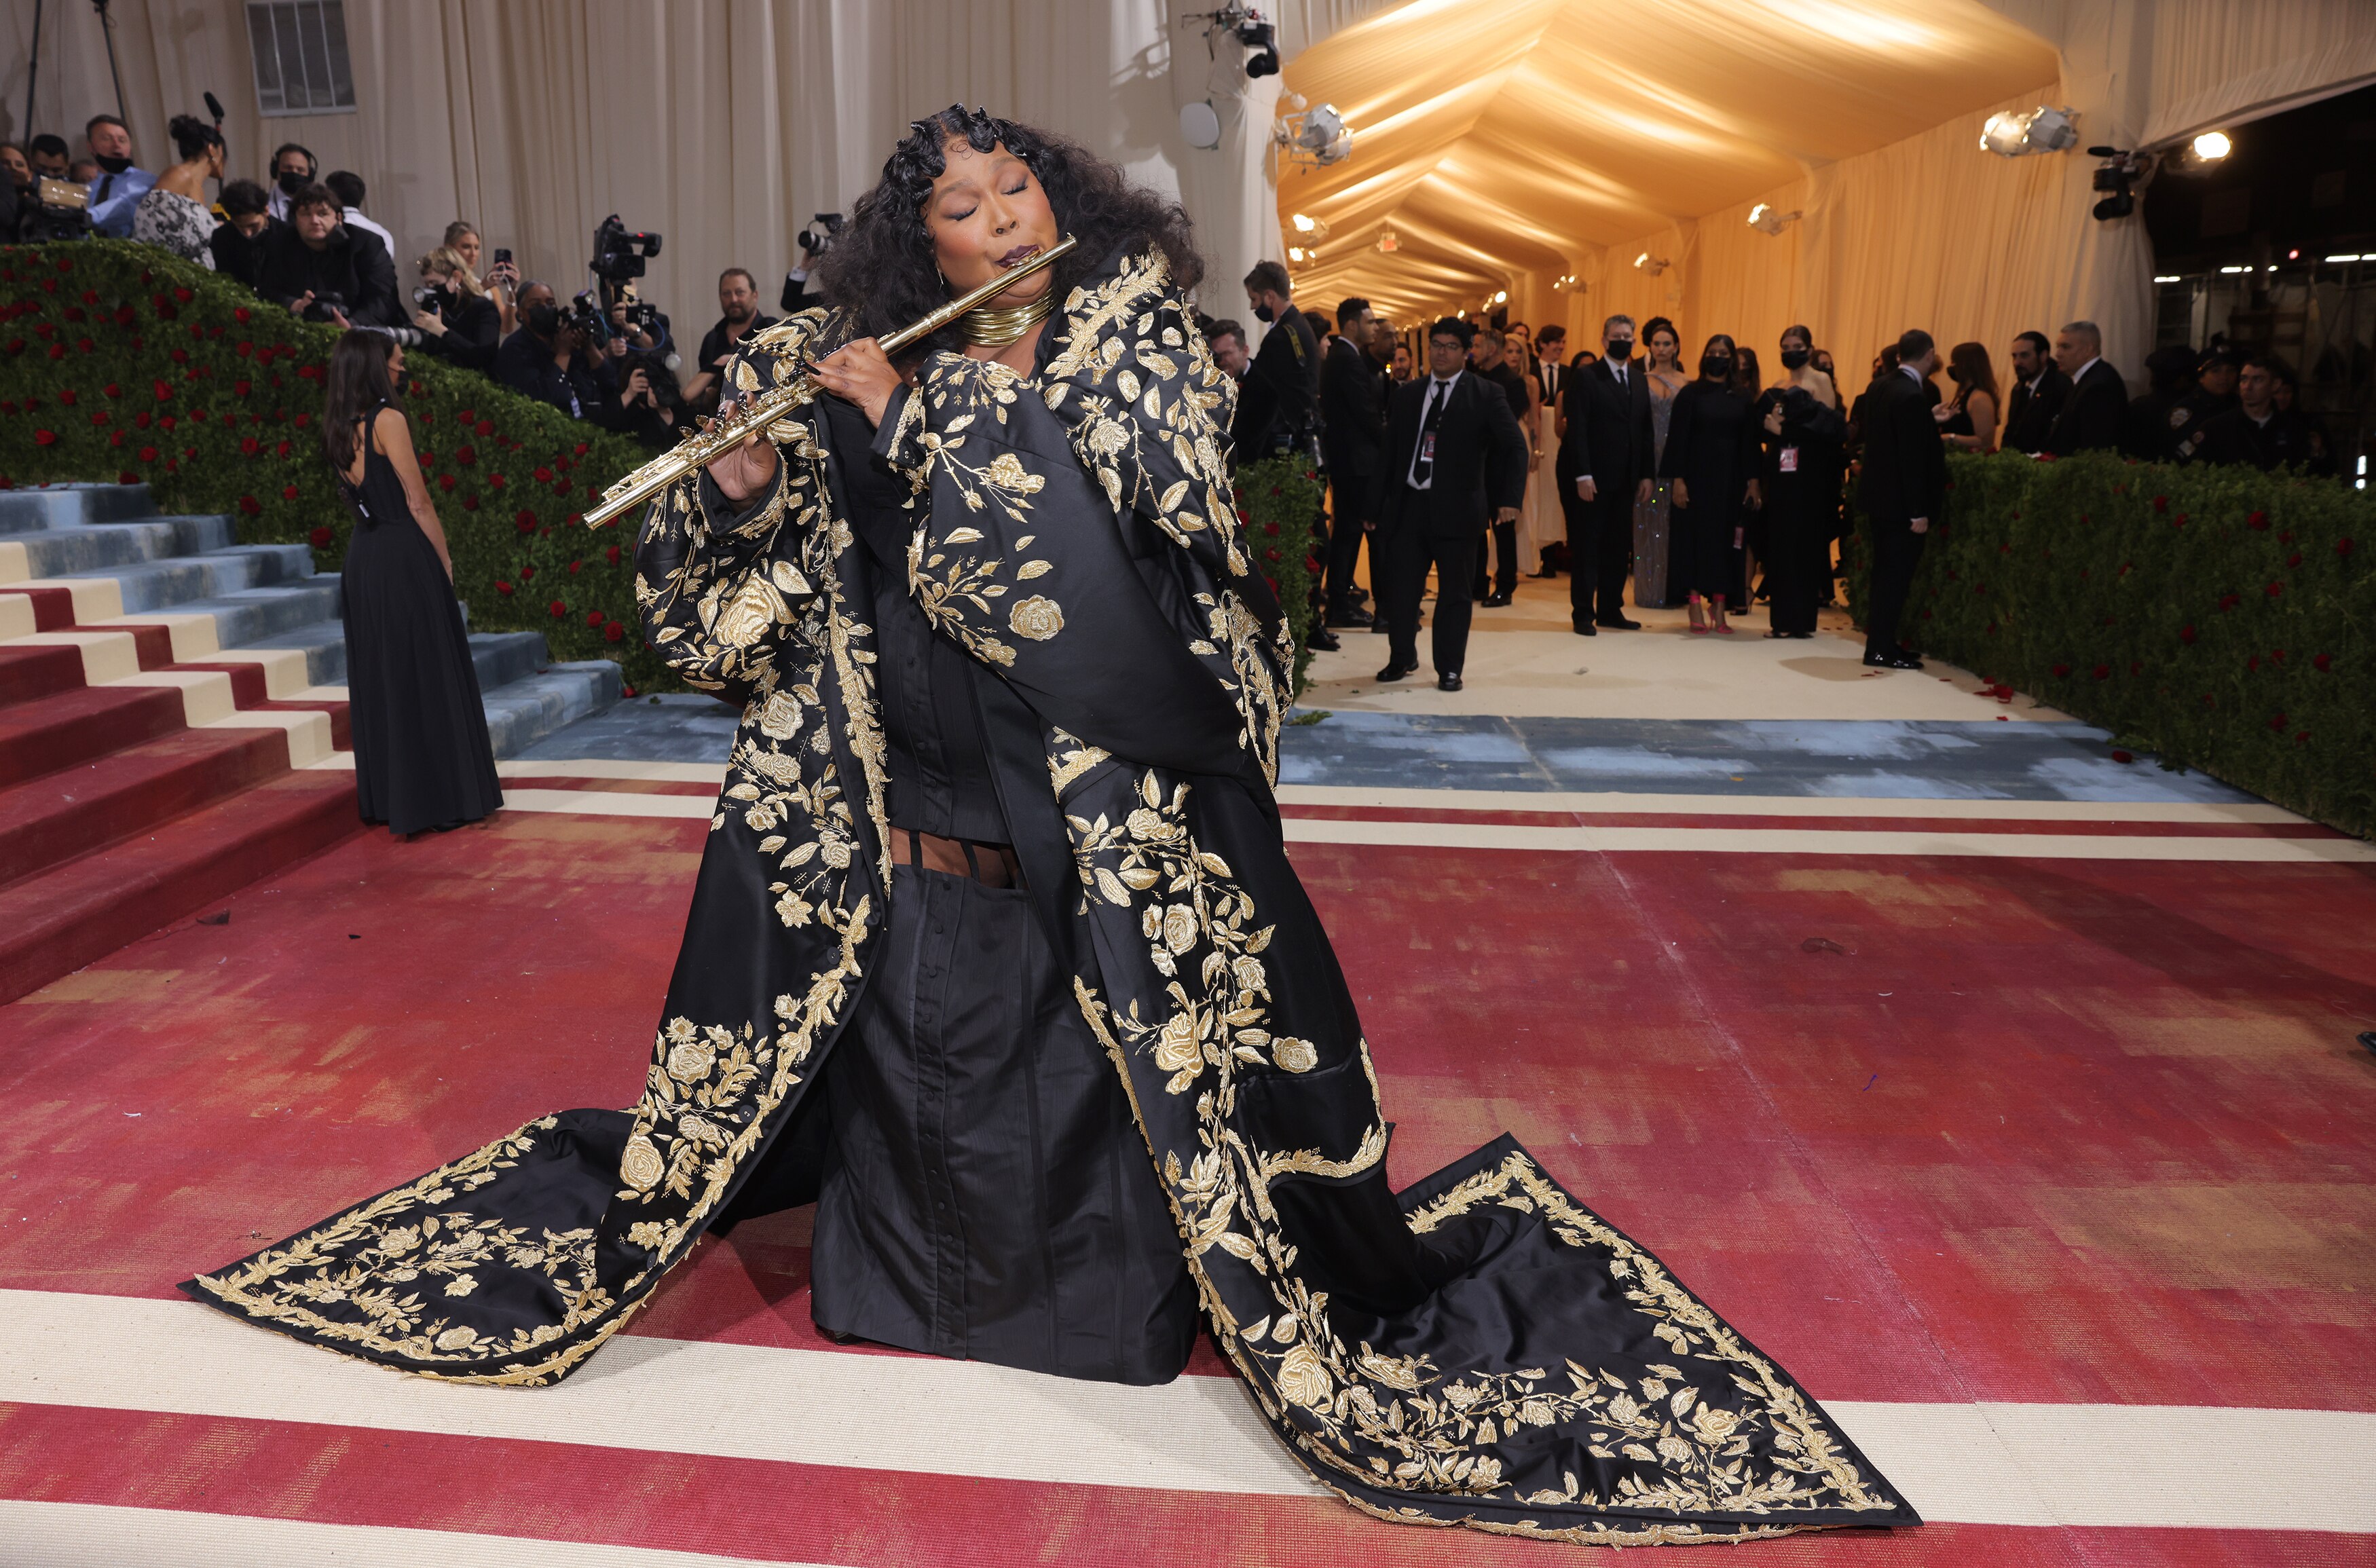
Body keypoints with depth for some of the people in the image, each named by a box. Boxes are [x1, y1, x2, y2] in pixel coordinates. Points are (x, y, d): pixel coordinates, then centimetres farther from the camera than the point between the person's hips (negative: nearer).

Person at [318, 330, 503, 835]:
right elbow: (418, 501, -13)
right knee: (427, 674, -1)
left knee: (378, 676, 13)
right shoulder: (387, 419, -11)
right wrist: (445, 561, -5)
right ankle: (441, 797, 3)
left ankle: (386, 798, 20)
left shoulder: (339, 427, 12)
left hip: (362, 559, 8)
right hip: (405, 556, -8)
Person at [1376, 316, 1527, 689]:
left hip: (1457, 508, -3)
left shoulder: (1487, 395, 1)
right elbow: (1390, 451, 14)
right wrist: (1380, 501, 9)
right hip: (1408, 504, 3)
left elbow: (1515, 447, -2)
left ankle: (1449, 668, 14)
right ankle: (1401, 657, 23)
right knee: (1400, 587, 4)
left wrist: (1510, 498, -12)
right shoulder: (1406, 396, 13)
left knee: (1454, 592, 3)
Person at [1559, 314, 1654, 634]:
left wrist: (1645, 474, 7)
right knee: (1586, 548, 1)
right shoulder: (1586, 377, -5)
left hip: (1625, 479, 6)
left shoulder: (1639, 380, 14)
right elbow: (1576, 430, -11)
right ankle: (1583, 614, 7)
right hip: (1592, 479, -6)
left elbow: (1645, 430, 14)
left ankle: (1611, 610, 17)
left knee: (1619, 547, 8)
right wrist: (1583, 475, -18)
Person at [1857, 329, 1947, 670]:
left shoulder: (1879, 387, 6)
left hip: (1879, 496, 9)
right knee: (1896, 574, -1)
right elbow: (1913, 459, -21)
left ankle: (1880, 639, 24)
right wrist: (1919, 512, -19)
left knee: (1886, 572, 16)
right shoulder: (1912, 398, -20)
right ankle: (1881, 649, 3)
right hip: (1901, 503, -9)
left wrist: (1931, 426, 25)